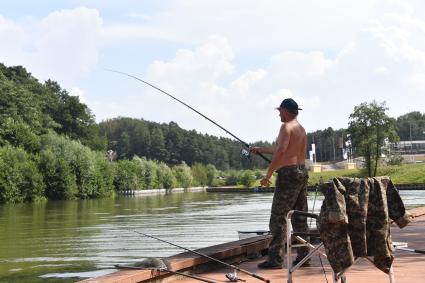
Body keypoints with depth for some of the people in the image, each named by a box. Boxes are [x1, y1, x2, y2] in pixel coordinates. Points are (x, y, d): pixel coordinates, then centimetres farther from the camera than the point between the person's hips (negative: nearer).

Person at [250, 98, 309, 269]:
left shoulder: (286, 127, -10)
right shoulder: (301, 129, 19)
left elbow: (280, 152, -19)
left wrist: (268, 175, -16)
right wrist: (261, 149, 39)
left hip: (288, 173, -9)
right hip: (302, 172, 9)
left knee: (279, 218, -7)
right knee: (300, 218, 12)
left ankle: (275, 259, -8)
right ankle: (303, 256, 14)